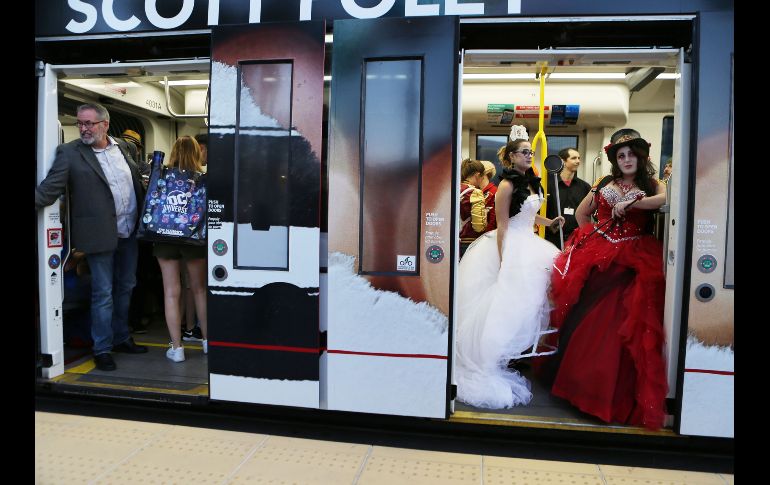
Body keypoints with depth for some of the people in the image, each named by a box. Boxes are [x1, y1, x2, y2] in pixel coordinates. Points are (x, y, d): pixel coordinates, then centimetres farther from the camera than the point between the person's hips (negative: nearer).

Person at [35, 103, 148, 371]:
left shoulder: (121, 146, 8)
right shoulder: (68, 152, -6)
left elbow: (137, 182, 16)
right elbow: (49, 188, -11)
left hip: (129, 231, 5)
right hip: (100, 234, -5)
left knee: (125, 288, 16)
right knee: (103, 293, 2)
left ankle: (121, 338, 32)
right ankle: (102, 349, 16)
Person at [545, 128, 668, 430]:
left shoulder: (650, 184, 6)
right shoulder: (604, 184, 13)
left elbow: (665, 199, -18)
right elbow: (581, 213, 24)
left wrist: (629, 203, -17)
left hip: (632, 260, -2)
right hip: (598, 256, 3)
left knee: (624, 324, -6)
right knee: (585, 319, 1)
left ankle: (617, 392, 8)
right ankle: (582, 379, 15)